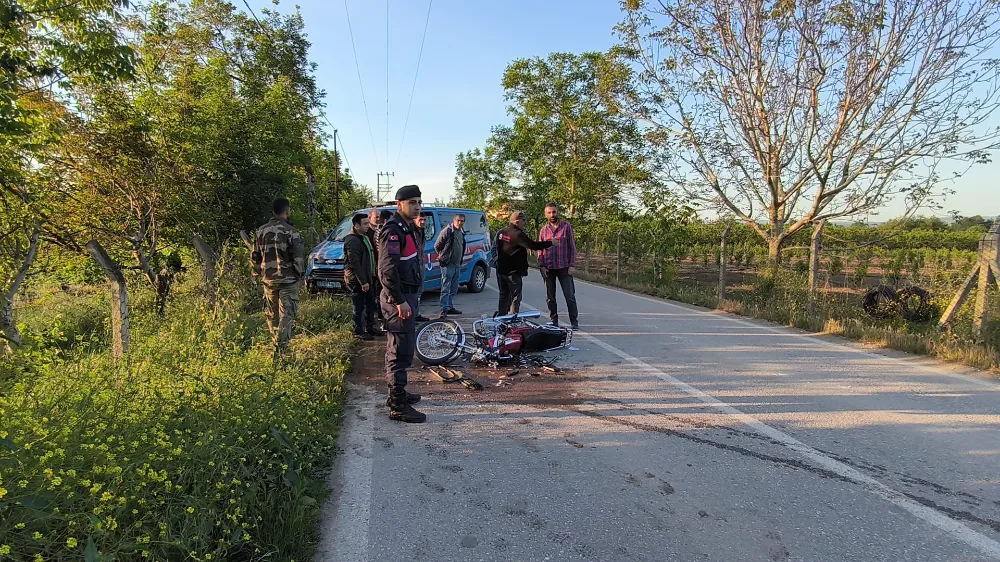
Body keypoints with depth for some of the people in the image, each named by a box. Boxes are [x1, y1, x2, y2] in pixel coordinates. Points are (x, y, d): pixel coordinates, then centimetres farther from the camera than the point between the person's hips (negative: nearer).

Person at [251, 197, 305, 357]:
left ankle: (277, 346, 28)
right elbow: (299, 258, -13)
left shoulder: (261, 231, 7)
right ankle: (280, 349, -9)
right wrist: (301, 276, -2)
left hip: (268, 280, 5)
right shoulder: (290, 231, -11)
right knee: (286, 315, -2)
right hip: (288, 280, -5)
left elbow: (254, 257, 13)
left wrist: (257, 274, 24)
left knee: (272, 315, 16)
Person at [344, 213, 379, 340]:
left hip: (368, 278, 10)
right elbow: (354, 263, -23)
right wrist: (363, 282, -23)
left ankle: (370, 328, 29)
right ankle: (358, 331, 10)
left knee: (371, 304, 17)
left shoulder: (364, 237, 14)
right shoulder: (352, 240, -17)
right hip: (357, 280, -10)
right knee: (359, 306, -1)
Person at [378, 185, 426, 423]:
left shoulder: (406, 229, 16)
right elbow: (387, 270, -25)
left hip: (404, 296, 11)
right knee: (402, 351, -7)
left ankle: (397, 393, 33)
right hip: (398, 298, -11)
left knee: (397, 348, 19)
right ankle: (398, 406, -1)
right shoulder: (393, 229, -17)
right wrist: (400, 301, -24)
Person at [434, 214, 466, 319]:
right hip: (448, 265, -8)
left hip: (457, 265, 8)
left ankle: (450, 307, 22)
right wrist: (442, 257, 0)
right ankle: (444, 310, -6)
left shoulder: (462, 233, 12)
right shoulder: (447, 231, -12)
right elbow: (437, 246, -8)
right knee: (446, 289, -7)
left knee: (454, 289, 14)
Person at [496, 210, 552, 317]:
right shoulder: (518, 234, -19)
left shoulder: (501, 233, 8)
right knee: (515, 297, 0)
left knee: (503, 295, 19)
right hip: (513, 272, -8)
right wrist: (551, 243, -16)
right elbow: (533, 245, -24)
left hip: (501, 271, 8)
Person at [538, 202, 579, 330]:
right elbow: (540, 250, 10)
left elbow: (572, 246, 0)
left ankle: (574, 322, 6)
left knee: (570, 296, -2)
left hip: (564, 267, -3)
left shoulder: (566, 226, 1)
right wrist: (541, 266, -2)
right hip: (549, 269, 3)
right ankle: (554, 322, 19)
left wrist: (572, 265, -8)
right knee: (550, 297, 8)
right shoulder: (544, 230, 9)